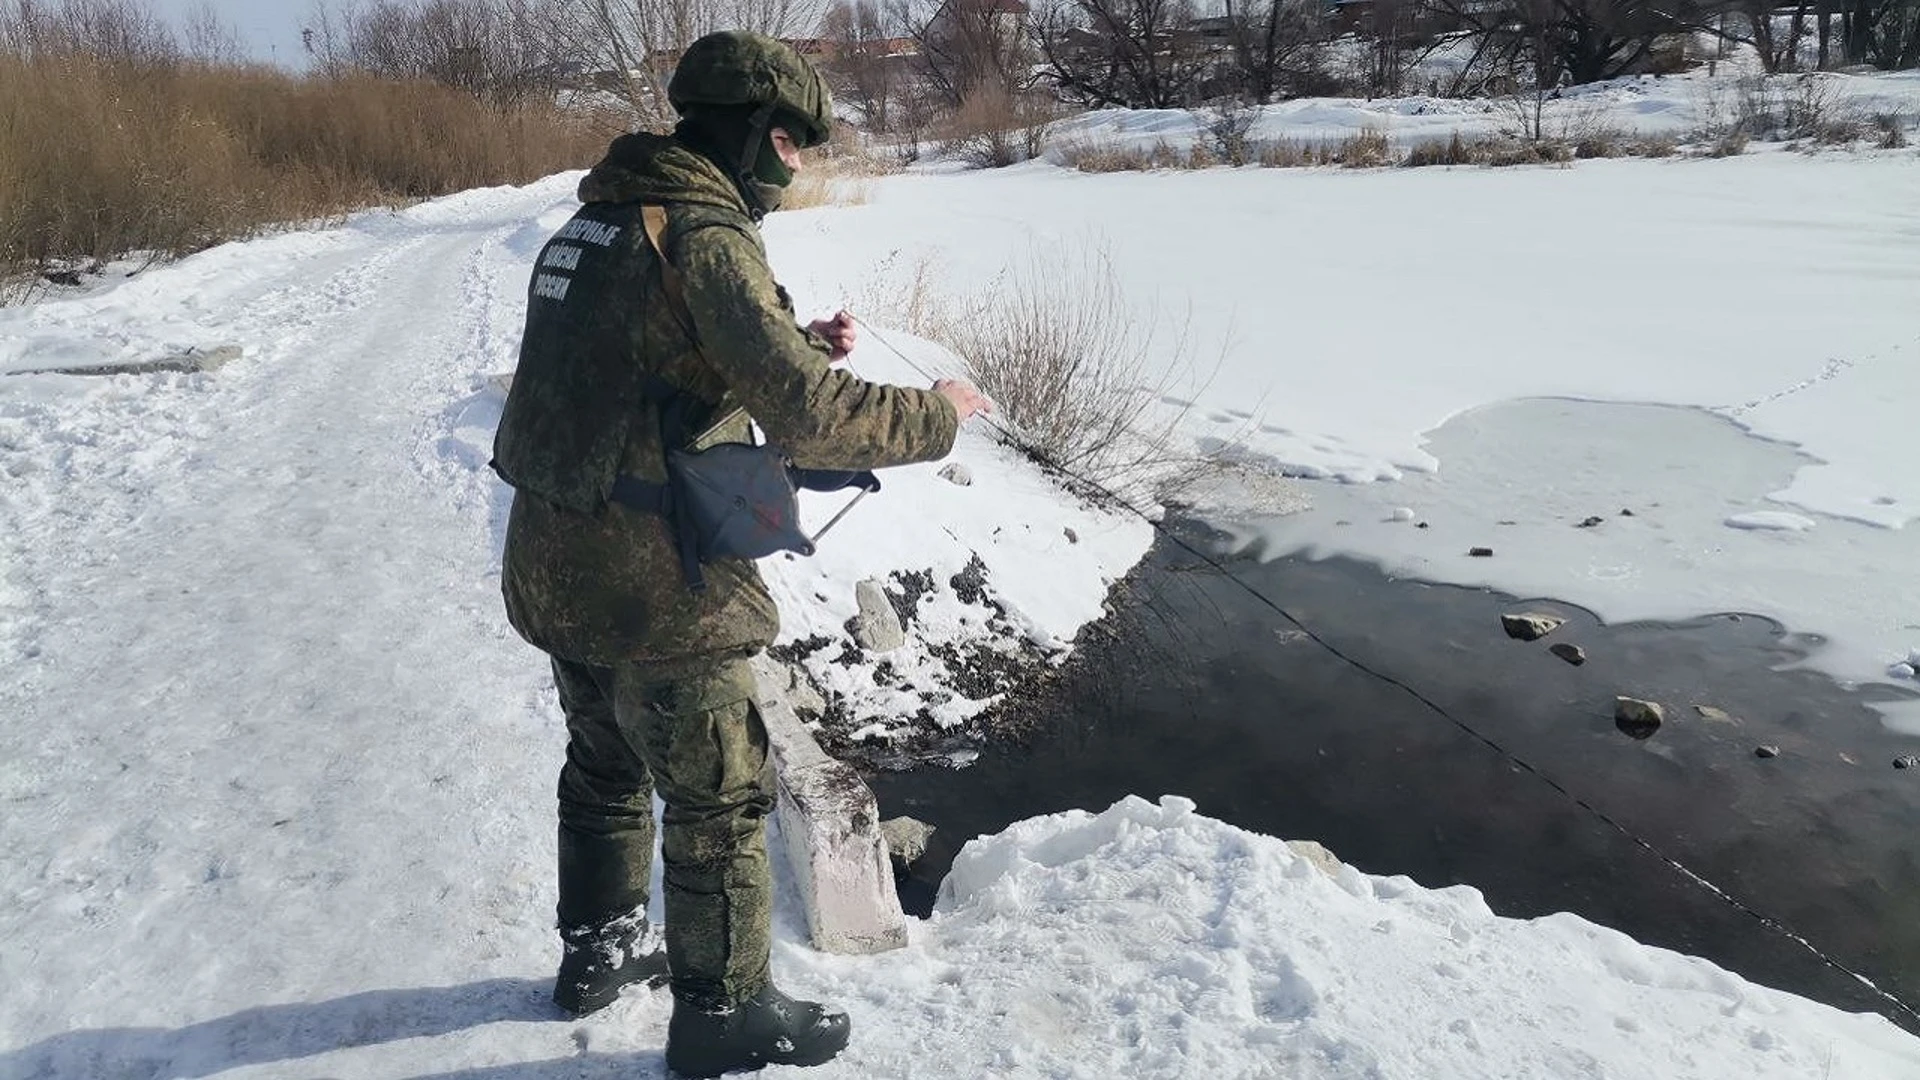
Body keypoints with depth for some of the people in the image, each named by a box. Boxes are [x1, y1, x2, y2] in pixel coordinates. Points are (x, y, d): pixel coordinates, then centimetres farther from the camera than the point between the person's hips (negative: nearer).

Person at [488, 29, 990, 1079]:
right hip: (654, 582, -9)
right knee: (721, 796, 8)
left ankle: (599, 947, 45)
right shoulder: (705, 238, -19)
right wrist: (936, 414, -13)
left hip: (550, 561, 9)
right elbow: (807, 419, -28)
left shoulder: (593, 222, 11)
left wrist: (794, 346, 11)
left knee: (607, 763, 26)